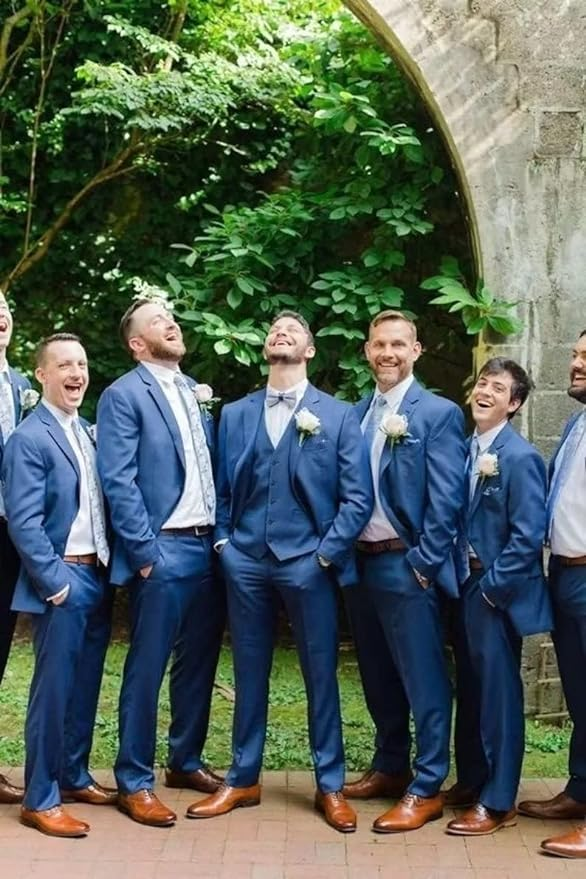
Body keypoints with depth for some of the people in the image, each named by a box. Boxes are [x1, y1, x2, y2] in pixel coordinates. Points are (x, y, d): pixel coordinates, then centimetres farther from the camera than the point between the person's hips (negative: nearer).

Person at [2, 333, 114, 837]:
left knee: (85, 687, 15)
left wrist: (105, 569, 7)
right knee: (54, 689, 0)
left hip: (99, 576, 7)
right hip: (63, 579, -7)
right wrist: (56, 581, -18)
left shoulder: (88, 433, 13)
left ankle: (74, 777, 30)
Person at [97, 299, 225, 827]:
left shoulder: (196, 392, 16)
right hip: (163, 551, -7)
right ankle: (134, 782, 12)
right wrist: (146, 552, -15)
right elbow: (118, 482, -12)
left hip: (206, 546, 7)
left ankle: (186, 761, 30)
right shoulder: (123, 395, -6)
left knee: (198, 663, 15)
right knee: (146, 668, 0)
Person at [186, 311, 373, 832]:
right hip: (246, 562, 3)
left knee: (321, 674, 5)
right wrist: (224, 542, 1)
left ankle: (330, 786, 18)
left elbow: (358, 497, -2)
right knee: (249, 673, 11)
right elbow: (222, 488, 13)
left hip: (308, 562, -2)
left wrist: (327, 553, -8)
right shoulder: (235, 414, 11)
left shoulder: (339, 415, 2)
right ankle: (243, 781, 23)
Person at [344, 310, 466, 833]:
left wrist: (423, 564, -15)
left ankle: (427, 789, 9)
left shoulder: (438, 414, -7)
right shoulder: (357, 414, 12)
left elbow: (445, 500, -12)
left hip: (407, 565, -6)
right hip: (360, 561, 7)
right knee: (378, 675, 16)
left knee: (423, 679, 1)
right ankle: (390, 768, 30)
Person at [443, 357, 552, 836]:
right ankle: (471, 780, 32)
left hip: (498, 590, -7)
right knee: (470, 687, 17)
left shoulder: (520, 457, -15)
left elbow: (528, 536, -18)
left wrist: (491, 586, -16)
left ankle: (498, 801, 12)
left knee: (499, 692, 1)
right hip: (466, 583, 7)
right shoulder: (466, 449, 7)